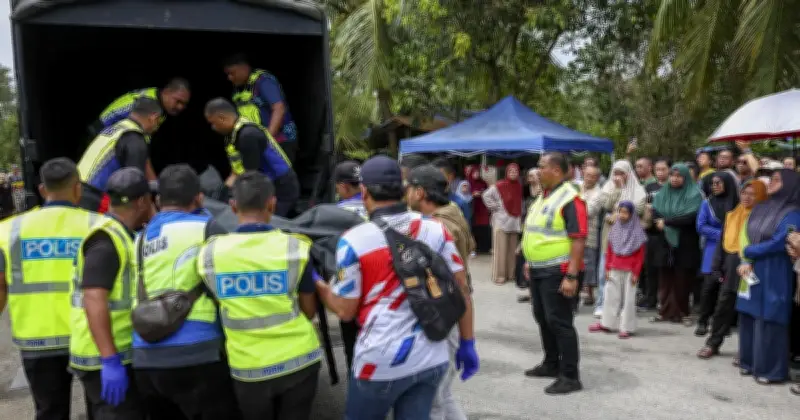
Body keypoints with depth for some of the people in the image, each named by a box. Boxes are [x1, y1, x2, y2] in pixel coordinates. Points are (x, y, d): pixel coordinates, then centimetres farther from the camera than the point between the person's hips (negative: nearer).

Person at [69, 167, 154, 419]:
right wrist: (110, 360, -28)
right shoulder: (107, 239, -19)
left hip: (115, 356, 10)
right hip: (105, 360, -10)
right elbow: (94, 300, -26)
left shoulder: (119, 236, 12)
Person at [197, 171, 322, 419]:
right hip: (298, 360, -1)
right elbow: (309, 311, -2)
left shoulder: (209, 253, -6)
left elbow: (219, 305, 7)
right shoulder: (295, 247, -11)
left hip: (248, 369, 1)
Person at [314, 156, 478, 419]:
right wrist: (467, 344, 10)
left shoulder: (354, 241, -10)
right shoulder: (437, 230, 0)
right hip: (433, 358, 4)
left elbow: (346, 311, -5)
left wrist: (317, 285, 13)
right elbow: (462, 290, 1)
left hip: (383, 362, -3)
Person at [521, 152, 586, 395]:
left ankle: (570, 376, 5)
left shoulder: (570, 199, -17)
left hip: (557, 271, -9)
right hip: (538, 269, 10)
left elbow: (579, 239, -22)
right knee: (543, 318, 18)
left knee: (559, 322, -5)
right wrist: (530, 261, 21)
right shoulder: (543, 196, 13)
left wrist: (572, 276, -26)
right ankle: (551, 364, 33)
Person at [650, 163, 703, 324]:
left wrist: (666, 221, -12)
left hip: (685, 244, -4)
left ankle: (682, 312, 12)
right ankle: (665, 311, 11)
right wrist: (660, 222, -16)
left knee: (682, 279, 0)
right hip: (665, 242, 4)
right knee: (665, 279, 3)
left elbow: (690, 217, -16)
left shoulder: (694, 194, -4)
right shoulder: (663, 193, 12)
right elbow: (655, 212, 5)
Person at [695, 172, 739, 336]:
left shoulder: (737, 203, -1)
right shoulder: (707, 203, 1)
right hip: (713, 250, 0)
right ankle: (703, 322, 5)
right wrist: (721, 234, -9)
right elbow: (701, 227, -2)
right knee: (710, 286, -4)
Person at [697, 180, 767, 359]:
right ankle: (712, 344, 22)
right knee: (723, 308, 11)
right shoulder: (732, 215, 10)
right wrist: (717, 268, 9)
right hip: (731, 271, 5)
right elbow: (722, 243, 12)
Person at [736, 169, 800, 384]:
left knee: (769, 320, -2)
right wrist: (745, 262, -7)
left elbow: (777, 244, -17)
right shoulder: (760, 209, 11)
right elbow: (747, 237, 9)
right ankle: (750, 362, 22)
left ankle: (770, 369, 8)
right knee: (749, 317, 11)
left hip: (773, 277, -7)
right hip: (752, 275, 7)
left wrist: (748, 252, -7)